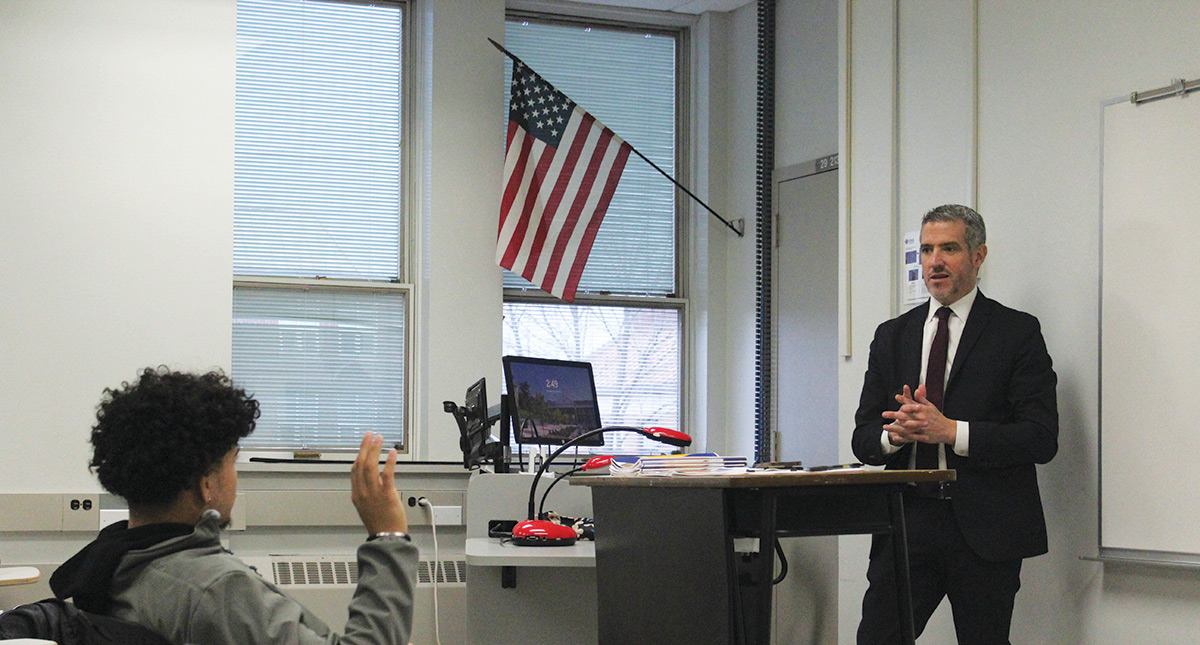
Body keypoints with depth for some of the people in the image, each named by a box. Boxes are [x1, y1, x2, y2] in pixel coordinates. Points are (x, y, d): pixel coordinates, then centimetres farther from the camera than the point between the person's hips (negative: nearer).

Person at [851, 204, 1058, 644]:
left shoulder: (1017, 332, 1)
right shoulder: (891, 336, 15)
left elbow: (1042, 439, -7)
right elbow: (863, 438, 13)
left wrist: (950, 431, -16)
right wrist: (894, 434, -11)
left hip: (985, 529, -3)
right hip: (907, 523, 3)